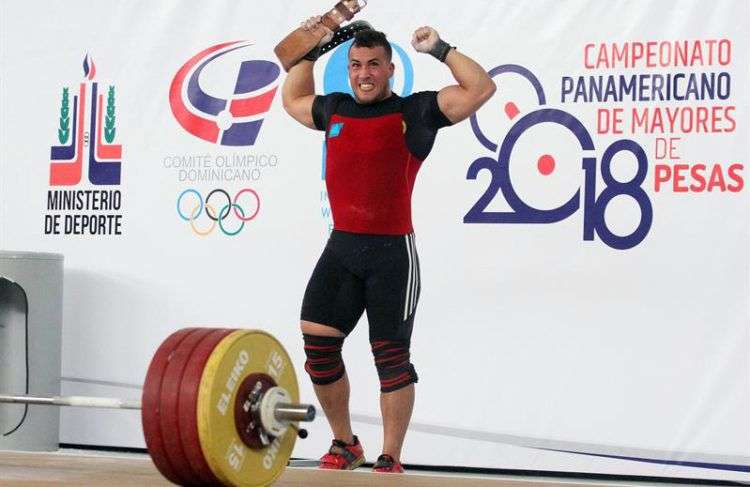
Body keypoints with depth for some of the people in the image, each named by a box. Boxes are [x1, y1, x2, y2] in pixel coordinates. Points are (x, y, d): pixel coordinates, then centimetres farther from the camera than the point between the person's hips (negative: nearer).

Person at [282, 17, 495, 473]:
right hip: (341, 247, 5)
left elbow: (481, 89, -8)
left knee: (391, 356, -2)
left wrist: (439, 50, -5)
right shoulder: (334, 110, 14)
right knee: (317, 343, 2)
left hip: (392, 252, -5)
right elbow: (293, 99, 35)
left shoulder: (414, 111, -1)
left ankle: (391, 460, 7)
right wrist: (310, 51, 27)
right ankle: (345, 444, 18)